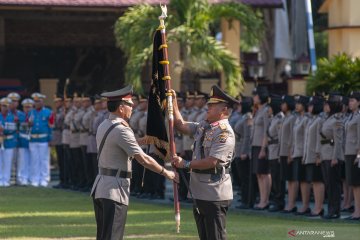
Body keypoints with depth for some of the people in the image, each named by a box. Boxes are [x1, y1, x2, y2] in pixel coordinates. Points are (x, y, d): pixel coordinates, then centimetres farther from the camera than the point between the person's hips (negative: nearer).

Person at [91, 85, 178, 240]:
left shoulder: (103, 126, 12)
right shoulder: (121, 130, -16)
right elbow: (143, 159, -16)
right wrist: (166, 173, -7)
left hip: (100, 187, 9)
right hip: (115, 190, -9)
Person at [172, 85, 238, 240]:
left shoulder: (225, 132, -16)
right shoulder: (203, 126, 12)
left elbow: (212, 161, -22)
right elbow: (181, 125, 21)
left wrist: (186, 164, -14)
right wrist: (173, 103, 13)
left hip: (215, 195, -9)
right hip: (200, 193, 9)